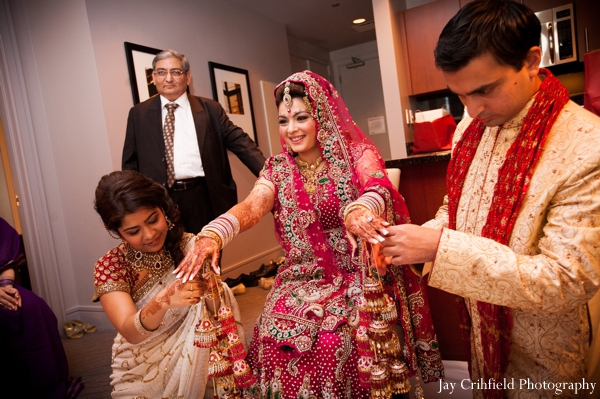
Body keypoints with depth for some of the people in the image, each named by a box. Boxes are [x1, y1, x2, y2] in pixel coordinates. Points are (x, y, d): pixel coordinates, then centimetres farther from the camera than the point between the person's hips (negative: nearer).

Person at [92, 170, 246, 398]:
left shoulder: (190, 246, -7)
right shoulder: (109, 267, -10)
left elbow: (219, 312, -13)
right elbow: (131, 333, -23)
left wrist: (212, 291, -35)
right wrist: (162, 302, -43)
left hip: (194, 359, 2)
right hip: (144, 370, -2)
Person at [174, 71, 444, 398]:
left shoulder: (357, 154, -3)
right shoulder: (278, 169, 5)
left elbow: (377, 187, -25)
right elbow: (251, 206, -14)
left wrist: (360, 210, -50)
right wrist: (212, 235, -35)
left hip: (358, 277, -2)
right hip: (301, 282, 3)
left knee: (336, 341, -26)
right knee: (278, 339, -19)